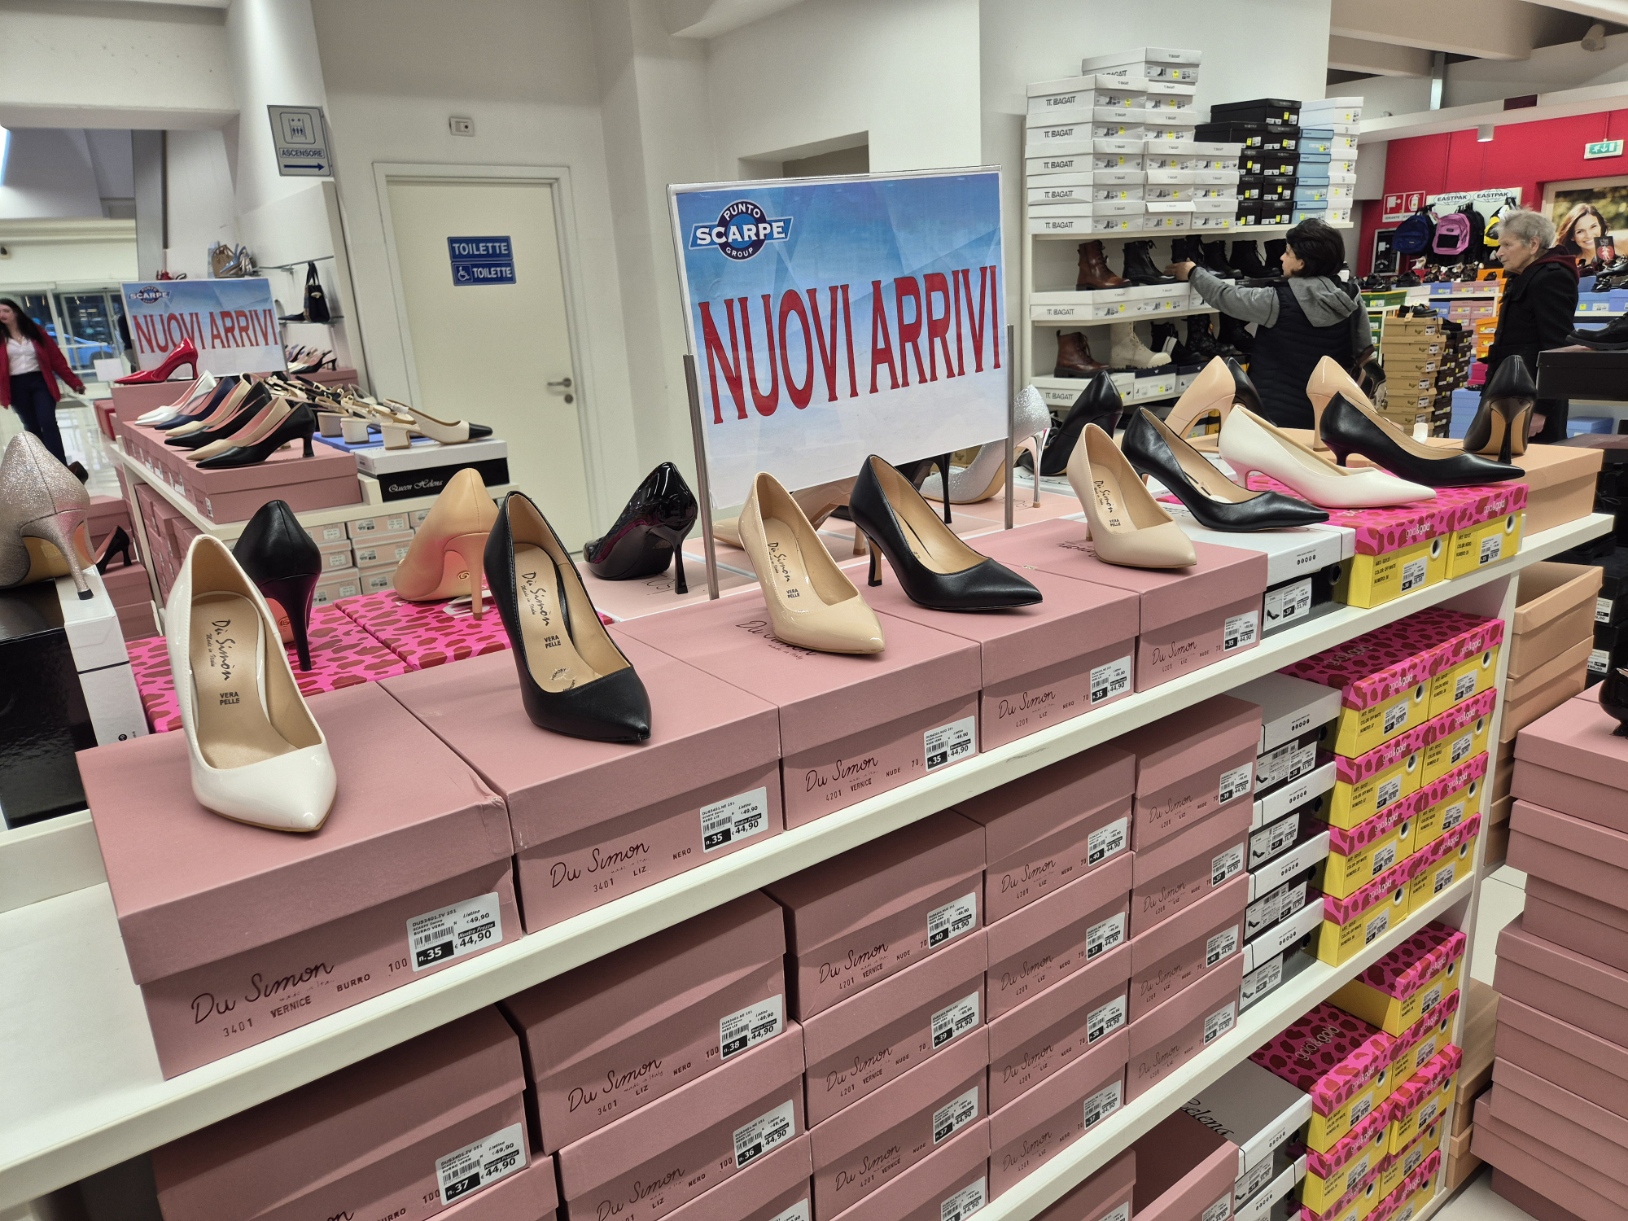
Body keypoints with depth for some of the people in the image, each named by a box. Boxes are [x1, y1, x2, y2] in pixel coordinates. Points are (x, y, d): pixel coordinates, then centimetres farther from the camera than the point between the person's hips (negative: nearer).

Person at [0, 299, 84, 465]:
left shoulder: (34, 331, 7)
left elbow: (56, 357, 6)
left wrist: (74, 382, 2)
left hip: (40, 382, -1)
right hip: (17, 386, 1)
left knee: (48, 423, -13)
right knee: (32, 428, 7)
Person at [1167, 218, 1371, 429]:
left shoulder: (1278, 301, -17)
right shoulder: (1351, 299, -3)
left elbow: (1224, 296, -3)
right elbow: (1364, 355, 3)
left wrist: (1193, 272, 13)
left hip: (1279, 415, -4)